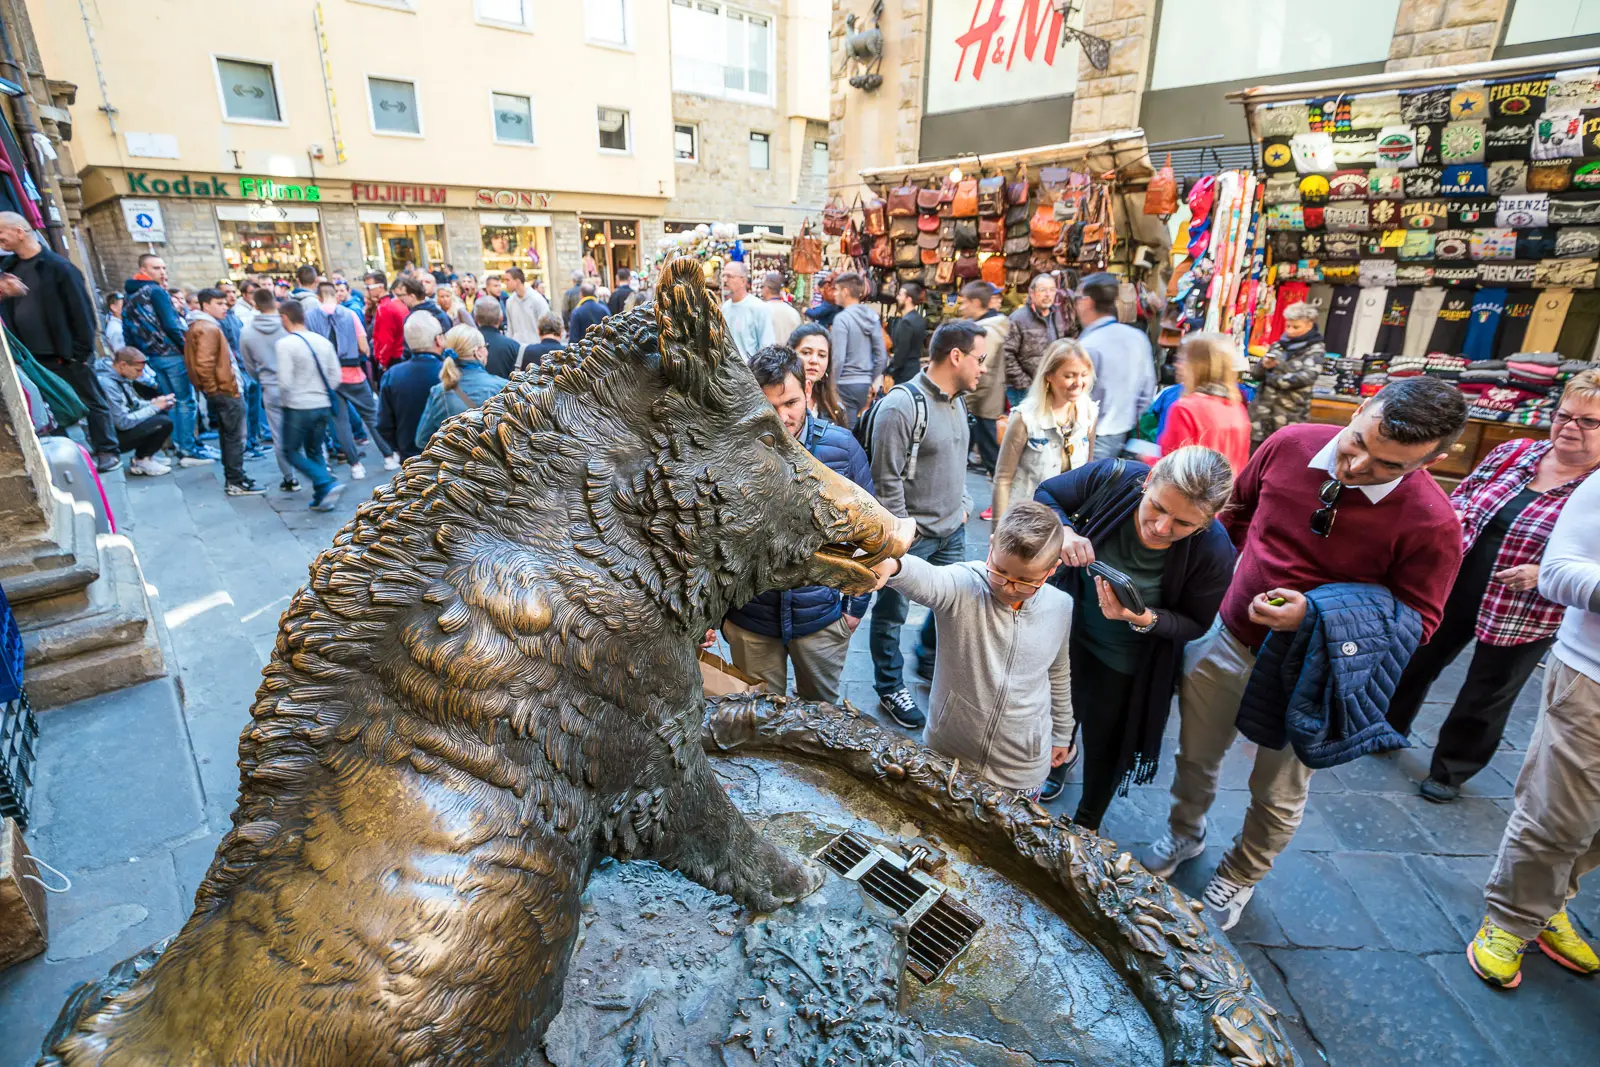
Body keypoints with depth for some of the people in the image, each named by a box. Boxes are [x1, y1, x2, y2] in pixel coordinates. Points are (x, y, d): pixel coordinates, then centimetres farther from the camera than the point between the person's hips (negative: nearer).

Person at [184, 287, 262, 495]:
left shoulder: (199, 326, 17)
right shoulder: (209, 329, -15)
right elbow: (204, 364, -23)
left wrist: (211, 389, 19)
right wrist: (212, 389, -14)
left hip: (220, 391, 10)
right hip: (226, 391, -10)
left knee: (228, 436, 15)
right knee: (235, 437, -6)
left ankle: (232, 479, 22)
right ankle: (236, 482, -3)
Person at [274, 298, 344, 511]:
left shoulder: (285, 343, -12)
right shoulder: (322, 341, 4)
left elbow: (285, 381, -15)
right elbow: (335, 375, 6)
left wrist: (284, 398, 4)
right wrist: (321, 392, 15)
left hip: (298, 407, -5)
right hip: (323, 406, 5)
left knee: (291, 451, 10)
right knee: (315, 452, 17)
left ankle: (327, 484, -9)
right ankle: (322, 498, 14)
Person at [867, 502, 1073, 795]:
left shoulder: (1061, 607, -9)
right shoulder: (963, 585, -23)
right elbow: (925, 580, -48)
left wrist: (1062, 733, 20)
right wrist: (892, 565, -70)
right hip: (946, 757, -1)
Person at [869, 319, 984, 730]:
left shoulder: (957, 403, 8)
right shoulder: (902, 405, -19)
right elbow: (886, 478, -19)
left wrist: (963, 506, 15)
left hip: (952, 531, 8)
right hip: (911, 536, -8)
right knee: (893, 613, 9)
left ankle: (930, 660, 45)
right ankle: (890, 688, 27)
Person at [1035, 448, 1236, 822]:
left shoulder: (1213, 552, -32)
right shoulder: (1112, 477, -31)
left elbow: (1195, 625, -16)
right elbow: (1046, 494, -12)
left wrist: (1146, 620, -37)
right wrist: (1064, 531, -34)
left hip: (1127, 662, -2)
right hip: (1070, 631, 2)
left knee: (1105, 745, 18)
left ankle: (1086, 826, 50)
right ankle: (1057, 762, 66)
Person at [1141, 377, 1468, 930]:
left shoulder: (1431, 523, -23)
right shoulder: (1291, 444, -14)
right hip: (1227, 640, 3)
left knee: (1278, 798, 19)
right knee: (1195, 758, 22)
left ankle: (1239, 877, 47)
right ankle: (1184, 835, 52)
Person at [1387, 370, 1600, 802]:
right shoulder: (1514, 452, -1)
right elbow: (1462, 493, 11)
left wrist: (1546, 573, -24)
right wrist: (1454, 516, -10)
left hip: (1522, 618, -4)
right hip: (1452, 591, 4)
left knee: (1484, 700, 13)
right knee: (1415, 662, 19)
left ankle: (1450, 770, 34)